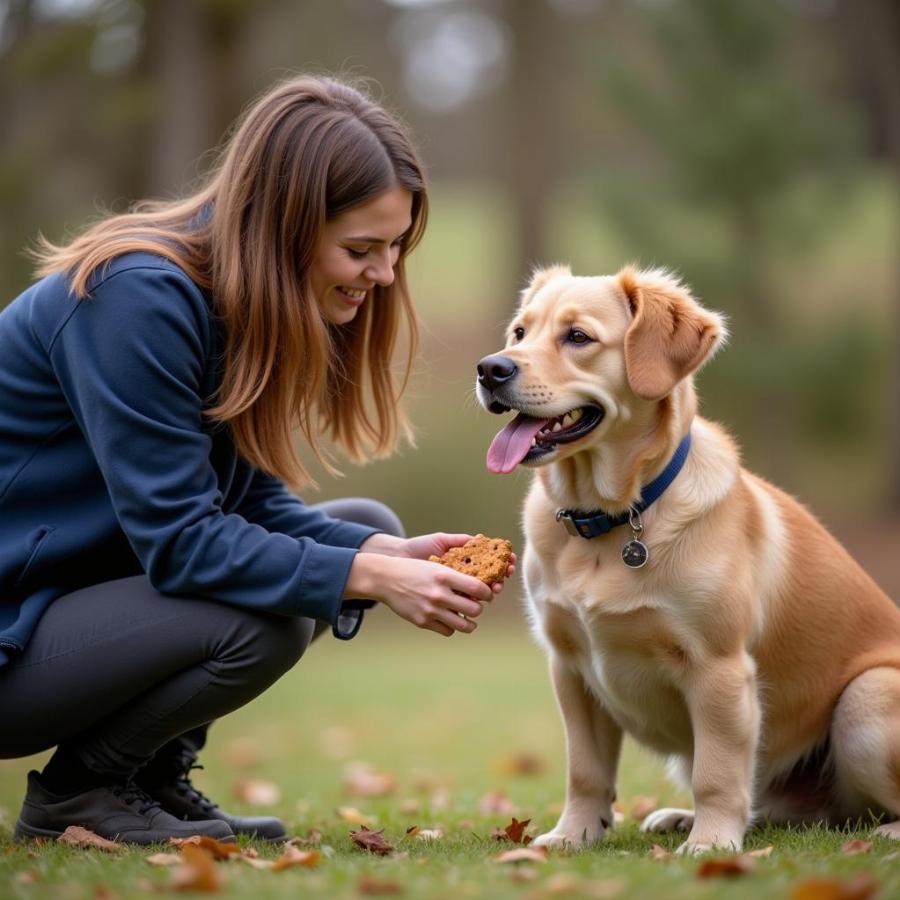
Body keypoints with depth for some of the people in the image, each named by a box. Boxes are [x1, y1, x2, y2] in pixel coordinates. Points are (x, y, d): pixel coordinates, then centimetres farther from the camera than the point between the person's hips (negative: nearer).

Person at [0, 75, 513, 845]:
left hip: (91, 589, 10)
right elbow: (177, 540, -26)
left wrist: (388, 554, -12)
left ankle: (155, 775, 7)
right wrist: (371, 578, -27)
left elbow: (252, 499, 4)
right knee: (264, 623, -29)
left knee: (369, 526, 5)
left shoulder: (235, 301, 3)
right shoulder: (138, 295, -25)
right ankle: (75, 790, -4)